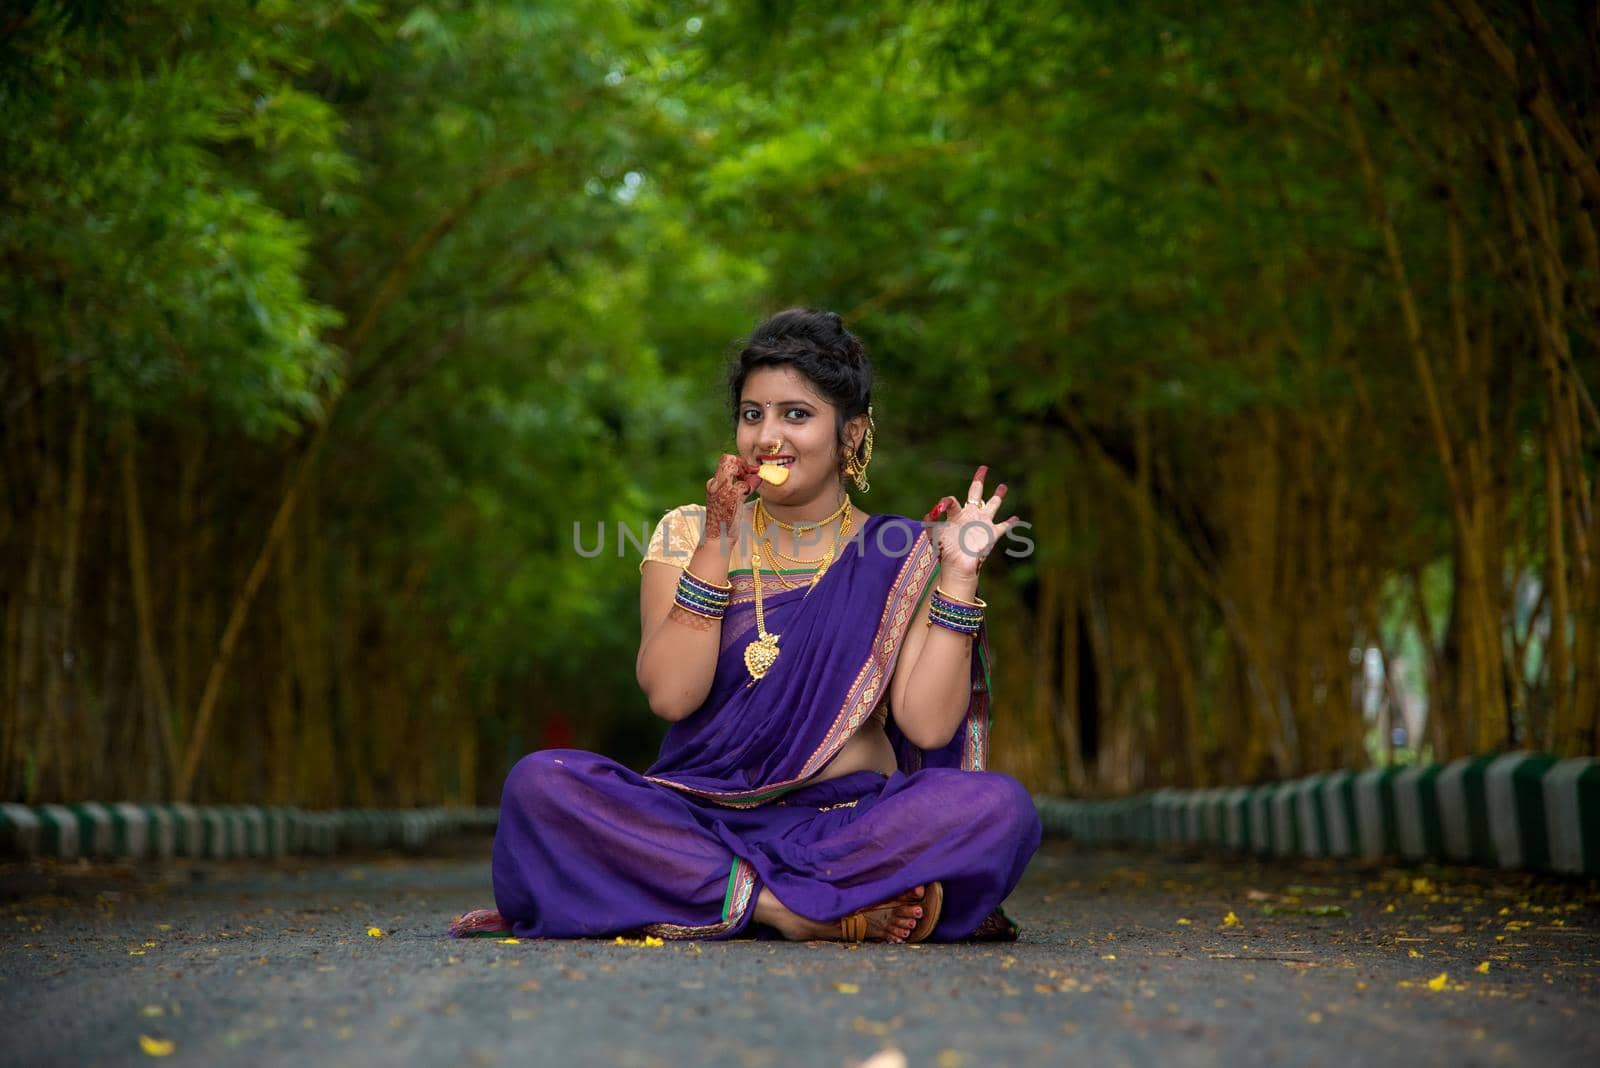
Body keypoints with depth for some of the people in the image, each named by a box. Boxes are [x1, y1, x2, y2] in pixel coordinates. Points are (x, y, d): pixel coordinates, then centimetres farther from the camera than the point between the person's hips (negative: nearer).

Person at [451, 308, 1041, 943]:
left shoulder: (902, 557, 7)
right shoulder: (690, 534, 9)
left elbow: (928, 724, -5)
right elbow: (669, 695, -6)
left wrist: (958, 573, -7)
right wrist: (717, 543, -10)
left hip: (852, 827, -1)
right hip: (702, 820, 1)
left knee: (996, 807, -30)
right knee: (541, 783, -26)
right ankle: (803, 910, -27)